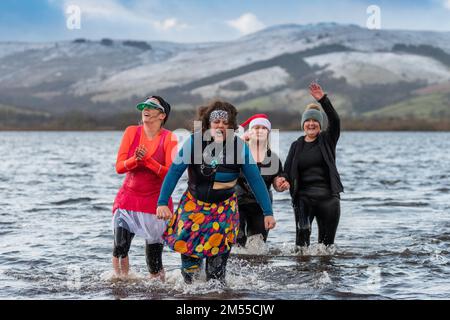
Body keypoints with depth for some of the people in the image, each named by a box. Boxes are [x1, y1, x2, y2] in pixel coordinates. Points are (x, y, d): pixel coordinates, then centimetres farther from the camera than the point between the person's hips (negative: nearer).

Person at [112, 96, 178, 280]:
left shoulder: (169, 138, -5)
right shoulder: (132, 132, 2)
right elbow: (119, 167, -2)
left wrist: (148, 161, -24)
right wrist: (135, 160, -22)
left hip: (156, 202, -2)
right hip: (128, 199, 2)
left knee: (154, 263, -2)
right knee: (119, 250, -9)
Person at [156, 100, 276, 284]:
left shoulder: (240, 147, -13)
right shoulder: (194, 142, -14)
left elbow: (256, 181, -7)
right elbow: (174, 172, -9)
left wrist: (268, 212, -7)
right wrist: (162, 203, -15)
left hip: (224, 208, 0)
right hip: (194, 204, 0)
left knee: (217, 253, -8)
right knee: (187, 248, -3)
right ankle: (189, 285, 25)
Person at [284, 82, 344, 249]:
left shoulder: (327, 140, 7)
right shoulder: (297, 146, 12)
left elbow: (335, 121, -10)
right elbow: (287, 171, 10)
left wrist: (323, 100, -21)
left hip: (328, 196, 0)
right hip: (304, 196, 0)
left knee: (327, 240, 3)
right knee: (303, 230, -24)